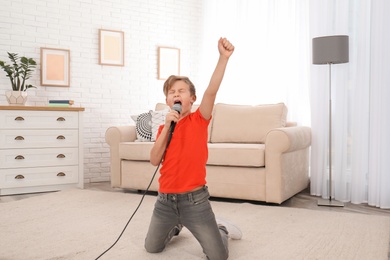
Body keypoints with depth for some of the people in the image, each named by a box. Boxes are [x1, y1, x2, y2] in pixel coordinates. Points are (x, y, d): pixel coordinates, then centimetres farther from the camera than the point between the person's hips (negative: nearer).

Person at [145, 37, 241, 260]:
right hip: (165, 200, 4)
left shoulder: (199, 120, -4)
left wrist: (224, 57, -34)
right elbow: (155, 160, -7)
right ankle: (176, 226, 47)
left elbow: (211, 91, -22)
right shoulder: (164, 127, 7)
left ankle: (221, 229, 29)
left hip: (194, 199, -4)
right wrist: (167, 127, -13)